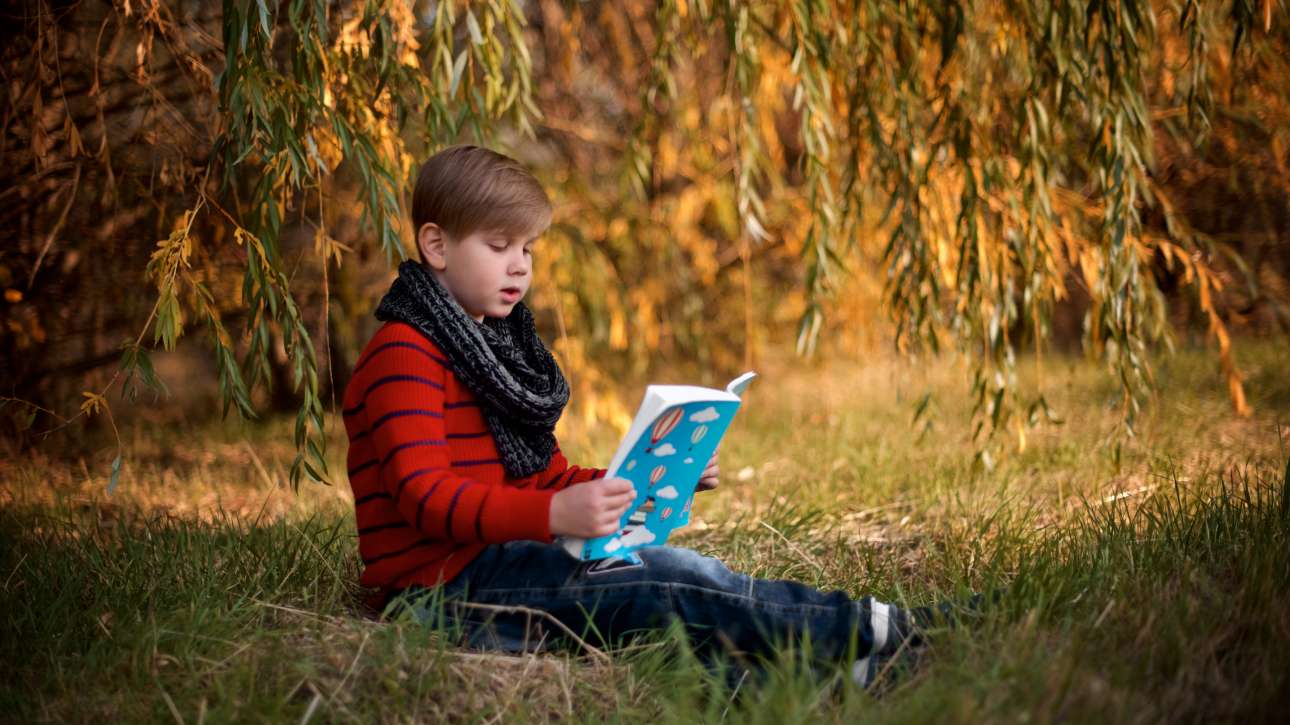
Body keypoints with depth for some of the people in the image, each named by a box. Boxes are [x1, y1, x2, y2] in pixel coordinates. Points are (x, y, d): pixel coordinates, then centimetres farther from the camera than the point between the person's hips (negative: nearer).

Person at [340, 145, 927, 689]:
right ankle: (855, 630, -23)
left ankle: (839, 659, -27)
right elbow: (423, 494, -23)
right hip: (444, 579, -9)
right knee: (664, 578, -22)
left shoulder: (499, 345, 22)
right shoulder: (404, 358, -10)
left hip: (503, 558, 9)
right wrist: (553, 515, -36)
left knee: (670, 574, -13)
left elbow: (549, 478, 23)